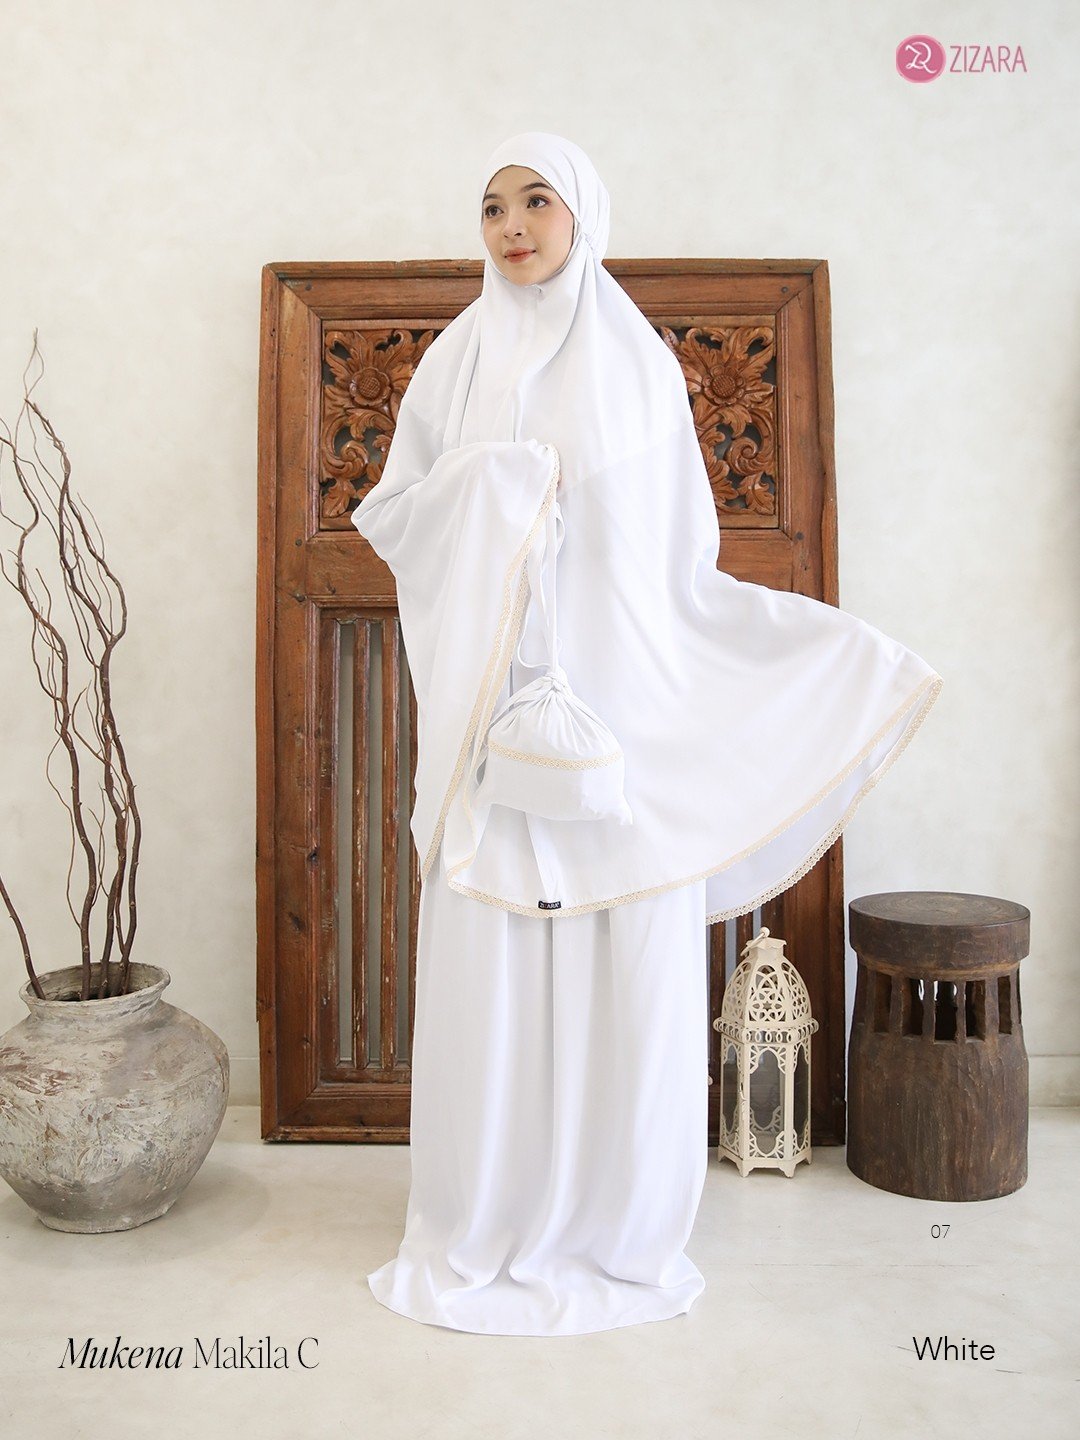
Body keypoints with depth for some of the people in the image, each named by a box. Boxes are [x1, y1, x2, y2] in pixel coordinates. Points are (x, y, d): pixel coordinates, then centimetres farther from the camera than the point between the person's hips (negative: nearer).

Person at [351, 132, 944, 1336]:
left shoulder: (641, 363, 8)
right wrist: (489, 478, -10)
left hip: (624, 697, 0)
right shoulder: (457, 359, 9)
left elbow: (686, 561, 8)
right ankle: (481, 1228, 20)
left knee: (624, 964, 3)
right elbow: (389, 513, 9)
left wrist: (840, 639, 3)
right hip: (497, 702, 0)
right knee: (489, 961, 2)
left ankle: (617, 1226, 22)